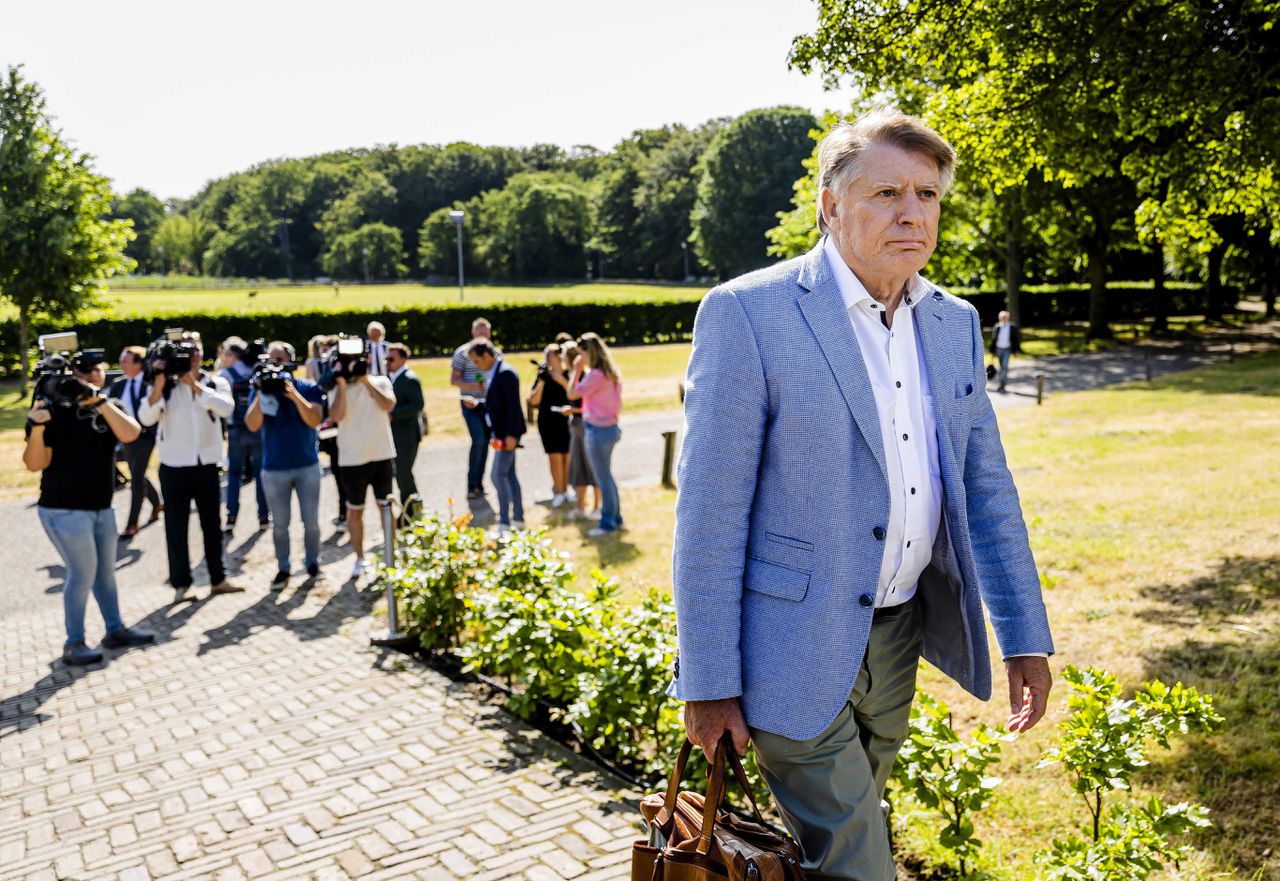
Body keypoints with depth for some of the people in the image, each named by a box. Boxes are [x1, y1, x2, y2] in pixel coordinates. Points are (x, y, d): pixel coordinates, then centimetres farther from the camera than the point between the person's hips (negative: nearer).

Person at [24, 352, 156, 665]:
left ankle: (116, 630, 27)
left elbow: (130, 434, -15)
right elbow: (35, 464, -15)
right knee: (83, 572, -6)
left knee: (105, 570, 14)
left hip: (102, 507, 6)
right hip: (64, 509, -6)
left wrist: (100, 401, -23)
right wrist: (37, 426, -30)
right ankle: (74, 644, 5)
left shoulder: (109, 407, 6)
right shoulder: (55, 410, -9)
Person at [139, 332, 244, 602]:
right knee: (176, 527, 3)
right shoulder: (165, 386, -1)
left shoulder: (216, 383, 2)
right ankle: (180, 585, 10)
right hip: (174, 467, -1)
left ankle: (218, 579, 20)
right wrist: (158, 385, -23)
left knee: (212, 524, 11)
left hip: (207, 465, 2)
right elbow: (146, 418, -13)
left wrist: (195, 385, -21)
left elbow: (226, 408, -18)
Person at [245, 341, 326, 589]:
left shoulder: (308, 388, -3)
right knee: (280, 523, 7)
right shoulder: (259, 390, 0)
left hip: (307, 466, -1)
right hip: (274, 469, 1)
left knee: (311, 520, 7)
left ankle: (312, 562, 23)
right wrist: (261, 393, -20)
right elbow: (252, 425, -12)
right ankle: (283, 568, 18)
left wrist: (293, 394, -24)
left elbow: (314, 420, -16)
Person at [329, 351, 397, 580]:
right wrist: (342, 384, -15)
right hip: (352, 459, 0)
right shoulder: (338, 389, 1)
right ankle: (359, 558, 19)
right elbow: (337, 416, -16)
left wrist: (366, 381, -13)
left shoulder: (380, 382, 3)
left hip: (382, 455, 0)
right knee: (355, 509, 8)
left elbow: (388, 405, -15)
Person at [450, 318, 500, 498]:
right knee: (478, 439, -16)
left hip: (489, 404, 4)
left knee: (485, 442, 6)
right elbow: (453, 379, -4)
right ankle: (472, 485, -6)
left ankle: (479, 484, 16)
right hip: (471, 404, -4)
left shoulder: (496, 352, 8)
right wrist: (472, 386, -19)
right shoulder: (463, 352, -4)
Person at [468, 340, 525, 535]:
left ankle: (504, 523, -5)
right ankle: (518, 519, 20)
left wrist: (511, 434, -23)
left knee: (498, 475, -10)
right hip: (500, 433, 10)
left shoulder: (506, 373, -17)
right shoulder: (494, 373, 13)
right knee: (509, 474, 13)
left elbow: (514, 405, -21)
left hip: (508, 433, -10)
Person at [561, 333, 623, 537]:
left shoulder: (596, 375, -22)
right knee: (606, 476, 20)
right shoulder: (609, 373, 7)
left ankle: (608, 523, 12)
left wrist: (577, 370, -10)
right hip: (610, 427, 10)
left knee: (603, 478, 2)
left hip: (598, 430, -10)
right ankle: (615, 518, 30)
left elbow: (572, 394, -15)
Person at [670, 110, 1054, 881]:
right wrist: (710, 682, -14)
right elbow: (709, 515, -15)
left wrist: (1025, 636, 6)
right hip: (798, 649, -6)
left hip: (900, 633, 7)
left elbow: (986, 485, 9)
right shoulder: (747, 314, -16)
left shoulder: (955, 323, 4)